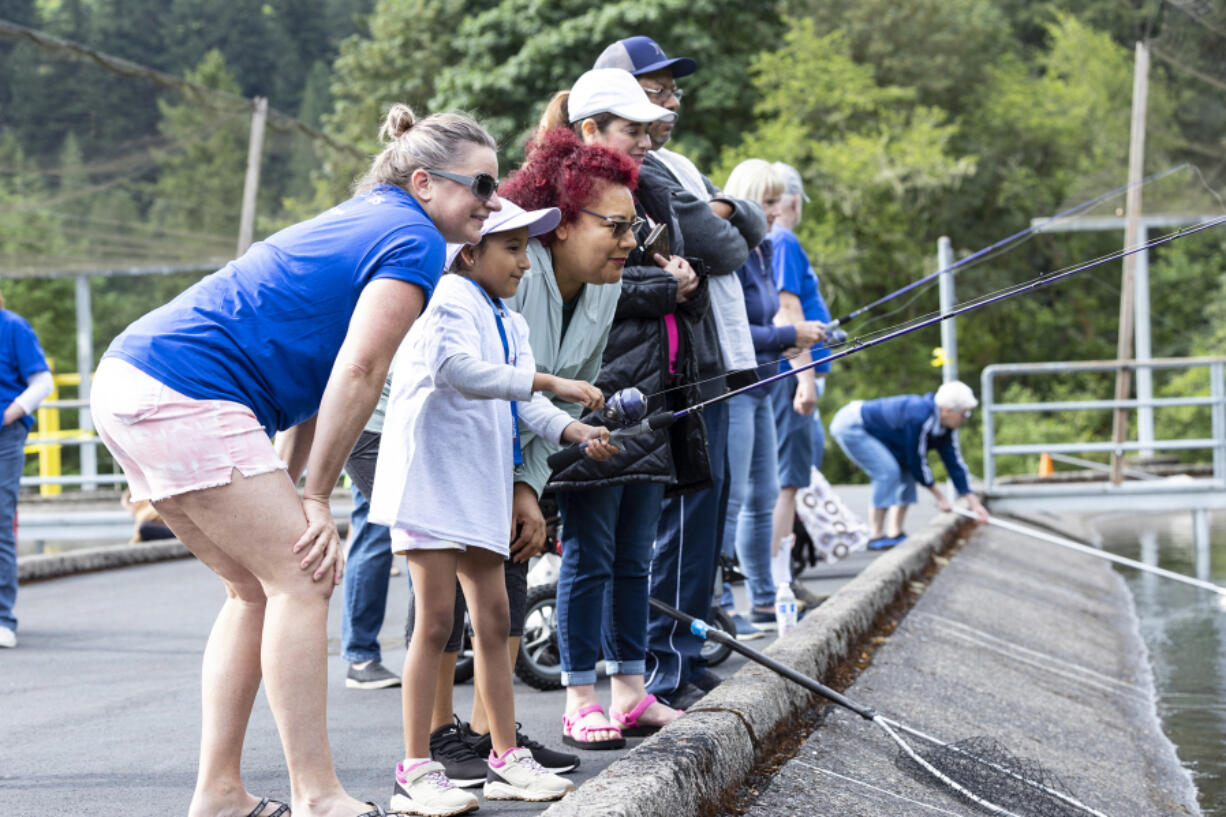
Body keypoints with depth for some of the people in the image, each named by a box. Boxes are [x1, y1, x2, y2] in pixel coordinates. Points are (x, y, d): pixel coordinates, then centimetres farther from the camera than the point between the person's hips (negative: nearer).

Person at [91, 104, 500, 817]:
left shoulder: (362, 221, 24)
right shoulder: (414, 242, -6)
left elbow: (319, 372, 21)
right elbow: (359, 373, -13)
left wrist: (288, 489, 15)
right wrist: (318, 498, -6)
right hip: (185, 395, -10)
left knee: (261, 587, 15)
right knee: (303, 580, -7)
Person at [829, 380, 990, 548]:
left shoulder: (945, 427, -3)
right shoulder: (919, 418, -32)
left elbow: (954, 462, 2)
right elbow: (917, 461, -22)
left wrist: (973, 502, 0)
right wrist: (939, 495, -10)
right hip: (849, 427, -10)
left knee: (905, 472, 4)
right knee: (888, 471, -21)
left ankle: (895, 533, 6)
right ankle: (875, 536, -17)